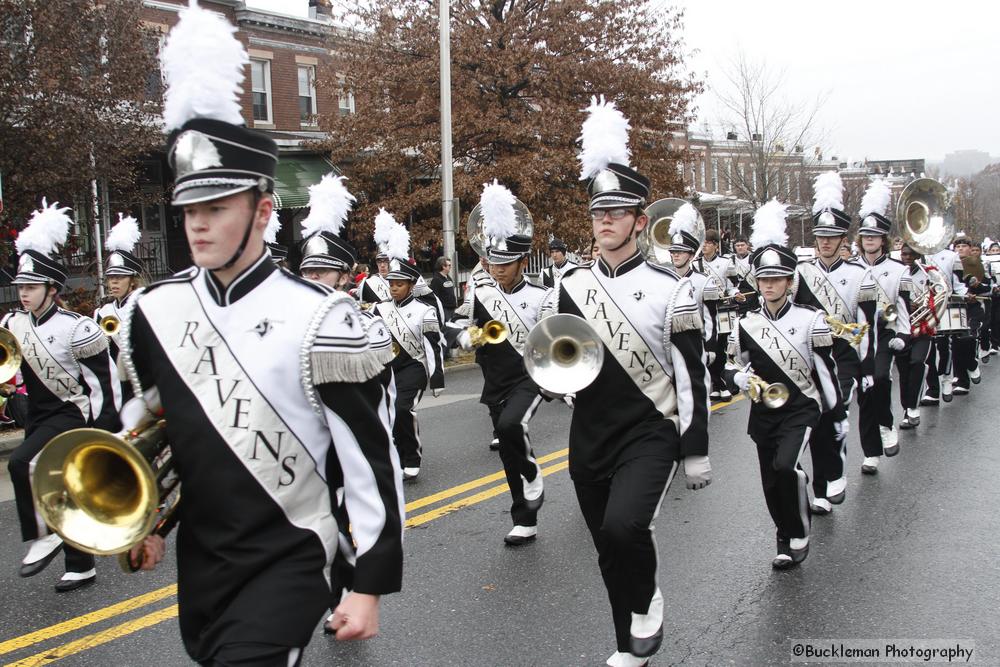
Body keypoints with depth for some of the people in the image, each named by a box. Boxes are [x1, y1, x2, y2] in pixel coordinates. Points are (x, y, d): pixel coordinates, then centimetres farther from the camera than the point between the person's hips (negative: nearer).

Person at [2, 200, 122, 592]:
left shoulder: (75, 328, -17)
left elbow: (106, 376, -12)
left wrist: (105, 424, -11)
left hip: (72, 414, -7)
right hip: (38, 417, 7)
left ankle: (44, 535, -9)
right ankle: (81, 568, 23)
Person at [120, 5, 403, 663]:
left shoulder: (317, 320, -18)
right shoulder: (154, 312, -2)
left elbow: (373, 459, -16)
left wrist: (371, 584, -13)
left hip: (291, 557, -6)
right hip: (199, 556, 6)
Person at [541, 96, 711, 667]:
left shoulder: (670, 288, -8)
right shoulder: (570, 287, 3)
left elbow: (694, 375, -5)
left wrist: (697, 452, -6)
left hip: (651, 435, -4)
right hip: (590, 441, 4)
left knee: (624, 526, -27)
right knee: (610, 552, 14)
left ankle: (648, 599, 6)